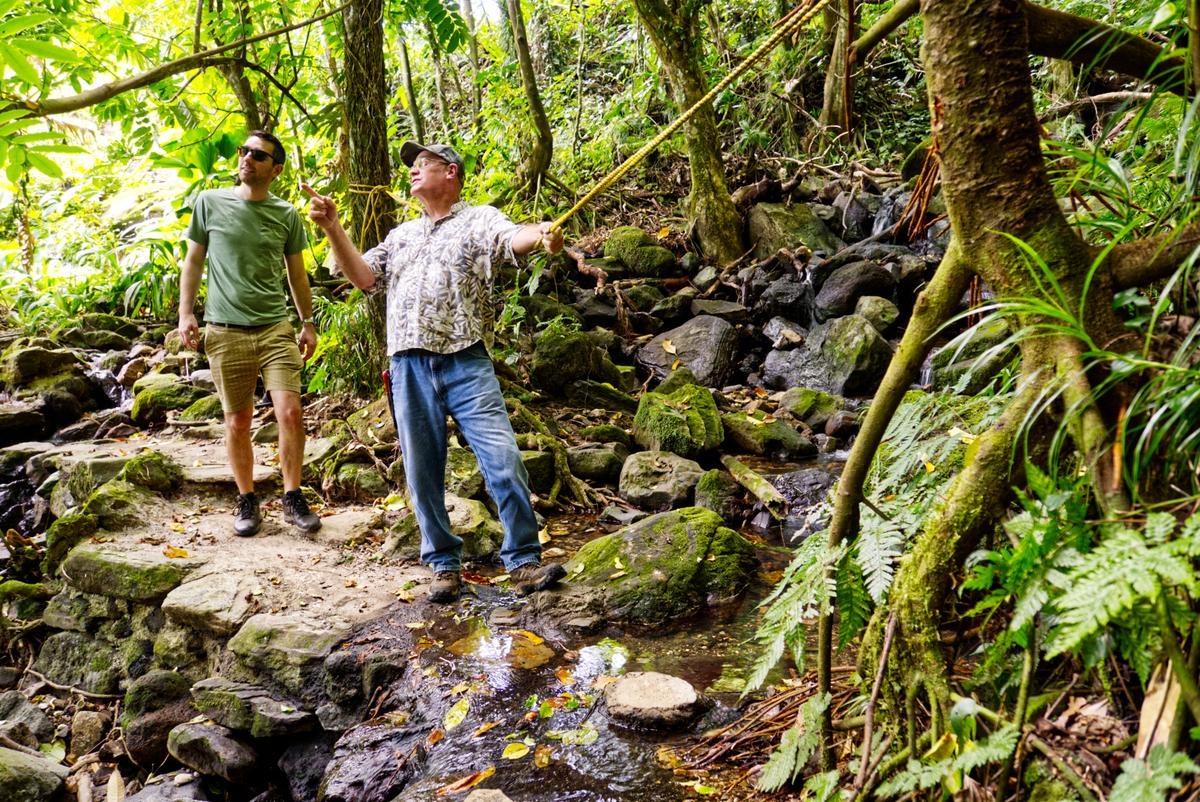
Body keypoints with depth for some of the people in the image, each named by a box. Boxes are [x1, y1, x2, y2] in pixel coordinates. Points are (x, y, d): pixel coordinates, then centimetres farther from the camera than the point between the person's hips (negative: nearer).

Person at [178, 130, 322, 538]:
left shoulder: (287, 214, 6)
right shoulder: (210, 202, 4)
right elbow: (193, 260, 10)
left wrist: (308, 323, 10)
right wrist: (185, 312, 3)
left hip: (275, 328, 0)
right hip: (225, 331, 0)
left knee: (290, 412, -10)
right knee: (237, 422, 5)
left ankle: (293, 498, 5)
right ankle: (247, 501, 20)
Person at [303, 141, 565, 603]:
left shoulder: (479, 220, 9)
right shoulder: (401, 235, 25)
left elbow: (514, 238, -12)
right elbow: (363, 276, 16)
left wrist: (542, 235, -35)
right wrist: (332, 227, 5)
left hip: (466, 362, -4)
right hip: (409, 367, 5)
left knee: (504, 458, -12)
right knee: (422, 472, 6)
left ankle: (524, 562, -2)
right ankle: (444, 565, 18)